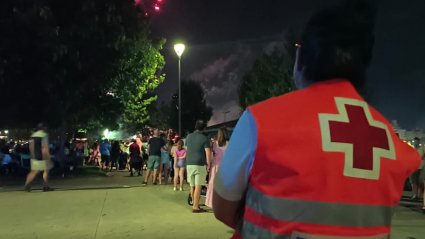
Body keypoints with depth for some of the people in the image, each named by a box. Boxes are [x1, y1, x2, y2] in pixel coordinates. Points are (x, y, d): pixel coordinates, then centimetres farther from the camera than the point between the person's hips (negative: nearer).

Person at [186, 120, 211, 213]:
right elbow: (208, 153, -14)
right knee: (198, 186, -3)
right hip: (200, 164, -5)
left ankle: (195, 204, 24)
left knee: (192, 186, 13)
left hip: (189, 164, 5)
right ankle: (196, 207, -3)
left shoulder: (189, 136, 8)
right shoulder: (204, 138, -7)